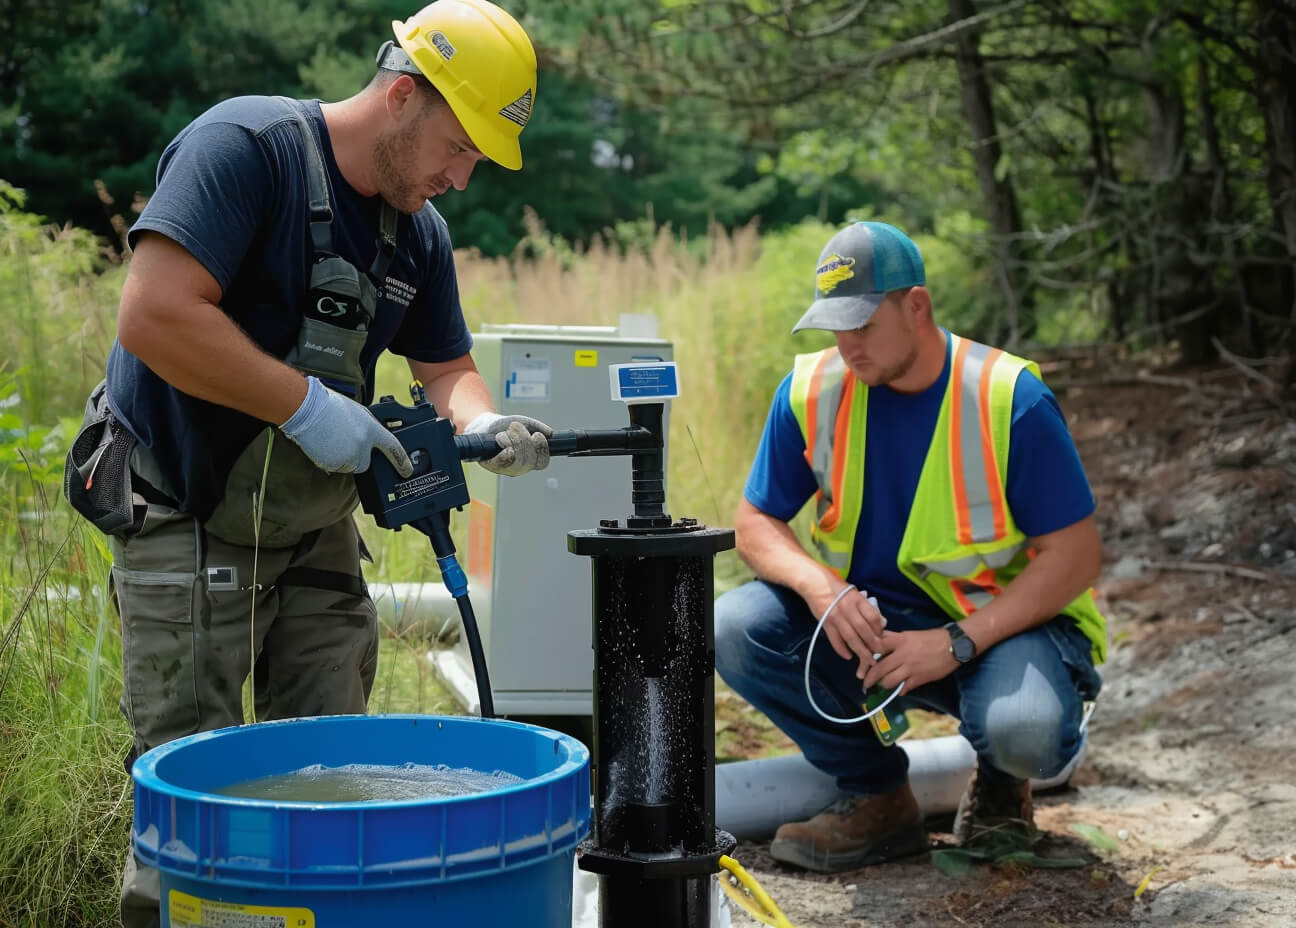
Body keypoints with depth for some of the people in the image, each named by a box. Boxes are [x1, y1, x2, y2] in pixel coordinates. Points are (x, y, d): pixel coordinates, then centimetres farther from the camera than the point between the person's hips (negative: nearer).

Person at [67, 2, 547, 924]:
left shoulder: (419, 233, 6)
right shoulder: (247, 145, -18)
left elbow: (446, 366, 15)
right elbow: (154, 317, -29)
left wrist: (483, 424, -9)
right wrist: (309, 407, -26)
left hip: (316, 531, 7)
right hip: (190, 526, -7)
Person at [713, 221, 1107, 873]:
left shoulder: (1009, 399, -16)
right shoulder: (812, 390, -5)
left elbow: (1076, 554, -15)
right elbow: (755, 522, 1)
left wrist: (957, 643, -25)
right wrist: (820, 587, -22)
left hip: (1001, 621, -4)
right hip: (865, 618, 4)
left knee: (1024, 729, -36)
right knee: (732, 630, -21)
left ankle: (999, 780, 6)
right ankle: (876, 797, -2)